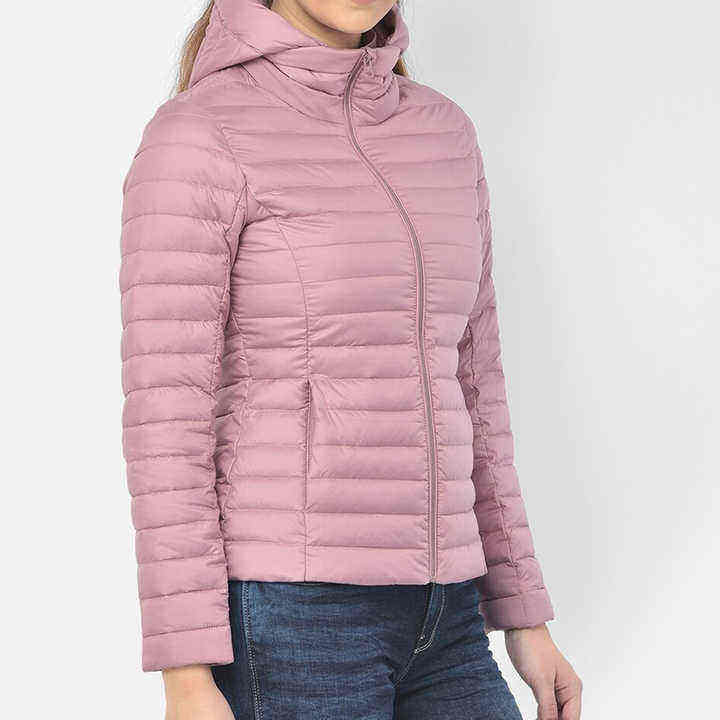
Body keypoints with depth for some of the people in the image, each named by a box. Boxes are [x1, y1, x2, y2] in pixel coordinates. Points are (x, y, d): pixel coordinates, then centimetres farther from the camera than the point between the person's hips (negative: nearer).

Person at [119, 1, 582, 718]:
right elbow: (165, 416, -11)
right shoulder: (192, 138, -7)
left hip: (424, 622, 7)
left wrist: (524, 618, 16)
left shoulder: (439, 135, 14)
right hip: (281, 621, -7)